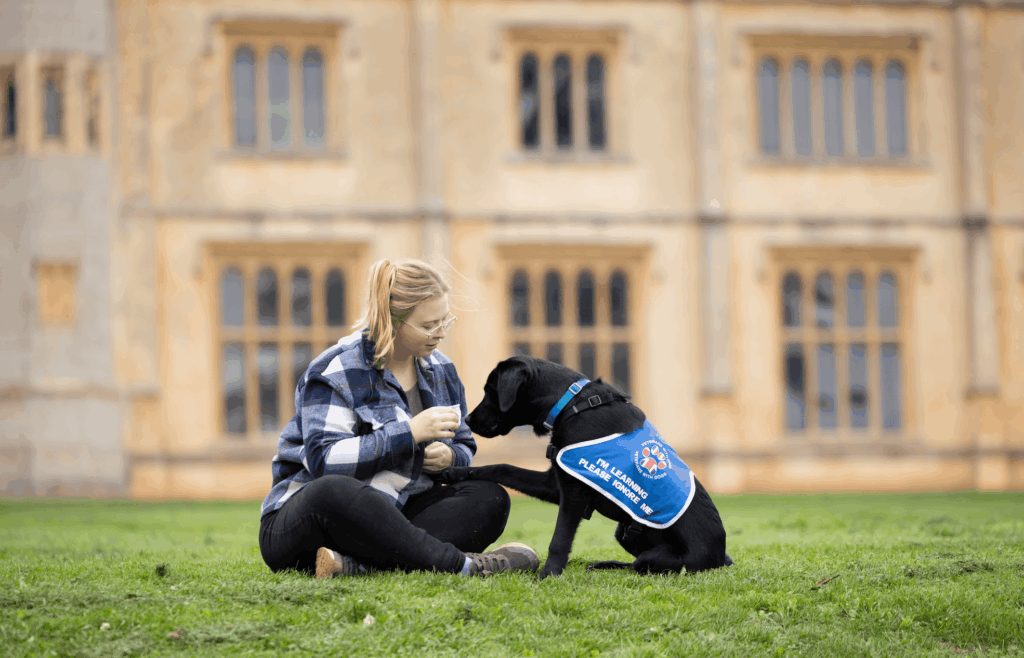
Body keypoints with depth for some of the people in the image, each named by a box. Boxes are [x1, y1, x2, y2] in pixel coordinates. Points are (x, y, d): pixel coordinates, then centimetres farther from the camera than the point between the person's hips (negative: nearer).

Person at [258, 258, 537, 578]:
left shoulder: (440, 371, 10)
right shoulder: (337, 372, -13)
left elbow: (464, 447, 18)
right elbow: (324, 460, -25)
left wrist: (448, 456, -8)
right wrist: (410, 433, -26)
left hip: (392, 514, 7)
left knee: (489, 498, -16)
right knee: (332, 491, -42)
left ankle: (355, 564, -36)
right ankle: (460, 564, -37)